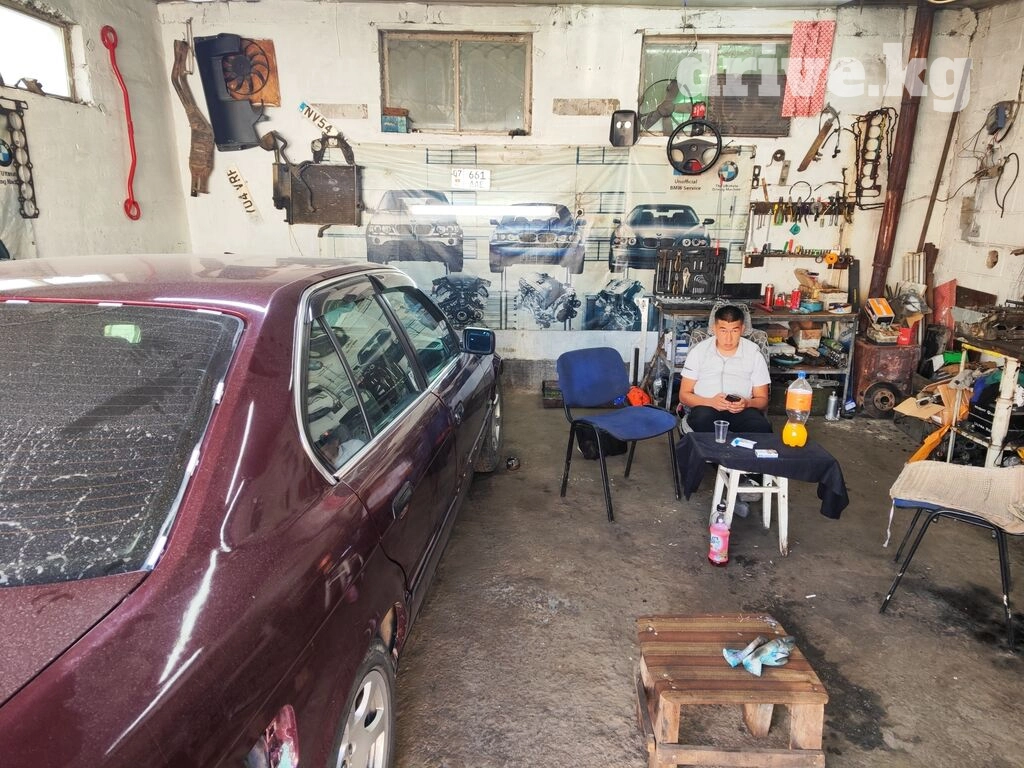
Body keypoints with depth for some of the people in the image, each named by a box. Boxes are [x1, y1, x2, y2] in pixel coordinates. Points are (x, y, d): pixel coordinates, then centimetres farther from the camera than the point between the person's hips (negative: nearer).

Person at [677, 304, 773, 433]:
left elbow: (762, 399, 11)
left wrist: (747, 403, -14)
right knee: (703, 421, -37)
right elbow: (684, 395, 6)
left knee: (762, 428, -32)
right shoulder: (698, 351, 6)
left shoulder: (754, 353, 8)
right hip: (706, 407, -1)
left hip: (741, 409, 1)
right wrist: (711, 402, -15)